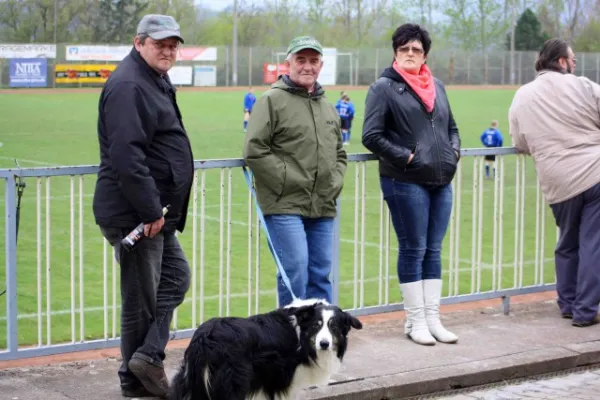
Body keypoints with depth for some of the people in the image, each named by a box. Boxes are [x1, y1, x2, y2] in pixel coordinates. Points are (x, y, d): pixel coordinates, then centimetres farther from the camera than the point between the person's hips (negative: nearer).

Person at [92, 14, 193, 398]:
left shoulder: (156, 82, 16)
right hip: (135, 215, -11)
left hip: (154, 211, 11)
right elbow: (126, 155, -26)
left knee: (175, 276, 15)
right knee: (142, 297, -1)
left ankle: (147, 356, 12)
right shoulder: (128, 86, -18)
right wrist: (150, 210, -25)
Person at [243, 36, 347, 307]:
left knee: (321, 273, 9)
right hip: (285, 206, -6)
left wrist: (334, 183, 9)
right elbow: (254, 151, -12)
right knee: (295, 271, -11)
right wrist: (288, 180, -13)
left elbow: (339, 154, 27)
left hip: (323, 208, 6)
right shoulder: (272, 101, -4)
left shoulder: (328, 108, 18)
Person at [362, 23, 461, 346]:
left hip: (441, 180, 6)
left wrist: (454, 150, 7)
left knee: (434, 250, 9)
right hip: (405, 182, -6)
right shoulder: (384, 87, -4)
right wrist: (404, 157, -14)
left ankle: (432, 318, 15)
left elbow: (451, 126, 26)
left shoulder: (437, 87, 15)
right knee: (413, 249, 0)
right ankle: (415, 320, 10)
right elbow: (371, 136, -9)